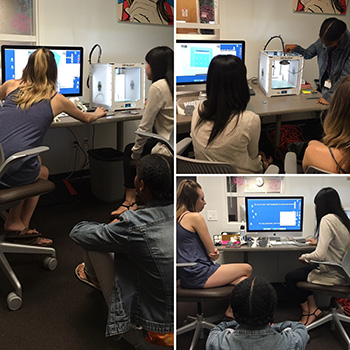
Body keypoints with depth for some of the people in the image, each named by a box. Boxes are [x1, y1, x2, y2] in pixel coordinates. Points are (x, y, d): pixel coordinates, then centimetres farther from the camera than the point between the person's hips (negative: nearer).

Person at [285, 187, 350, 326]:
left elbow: (319, 255, -30)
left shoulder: (327, 220, -24)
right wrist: (318, 241, 35)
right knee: (301, 271, 20)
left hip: (334, 275, -9)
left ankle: (307, 311, 21)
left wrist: (304, 257, -10)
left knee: (290, 277, 6)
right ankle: (312, 309, 19)